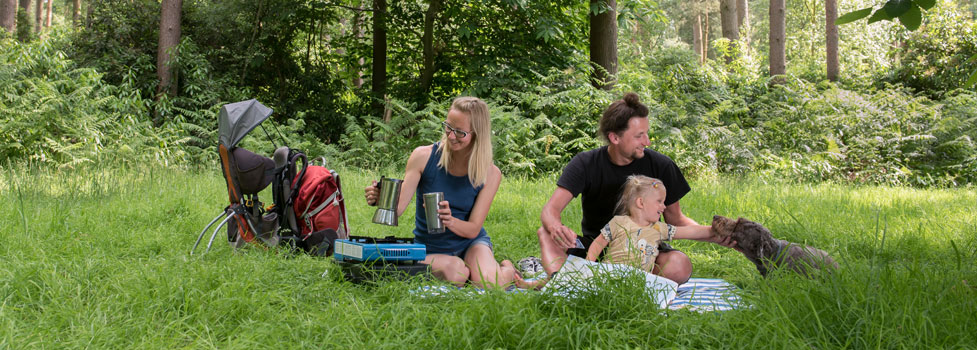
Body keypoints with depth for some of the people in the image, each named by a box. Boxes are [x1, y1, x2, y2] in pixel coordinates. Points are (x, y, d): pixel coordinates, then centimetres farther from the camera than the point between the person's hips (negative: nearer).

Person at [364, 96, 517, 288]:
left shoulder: (490, 174, -12)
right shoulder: (424, 156, -15)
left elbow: (473, 229, -11)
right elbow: (398, 207, -16)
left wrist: (450, 221, -34)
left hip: (470, 243, 0)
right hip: (430, 249, 0)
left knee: (487, 282, -30)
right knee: (454, 273, -33)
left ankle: (508, 268, 6)